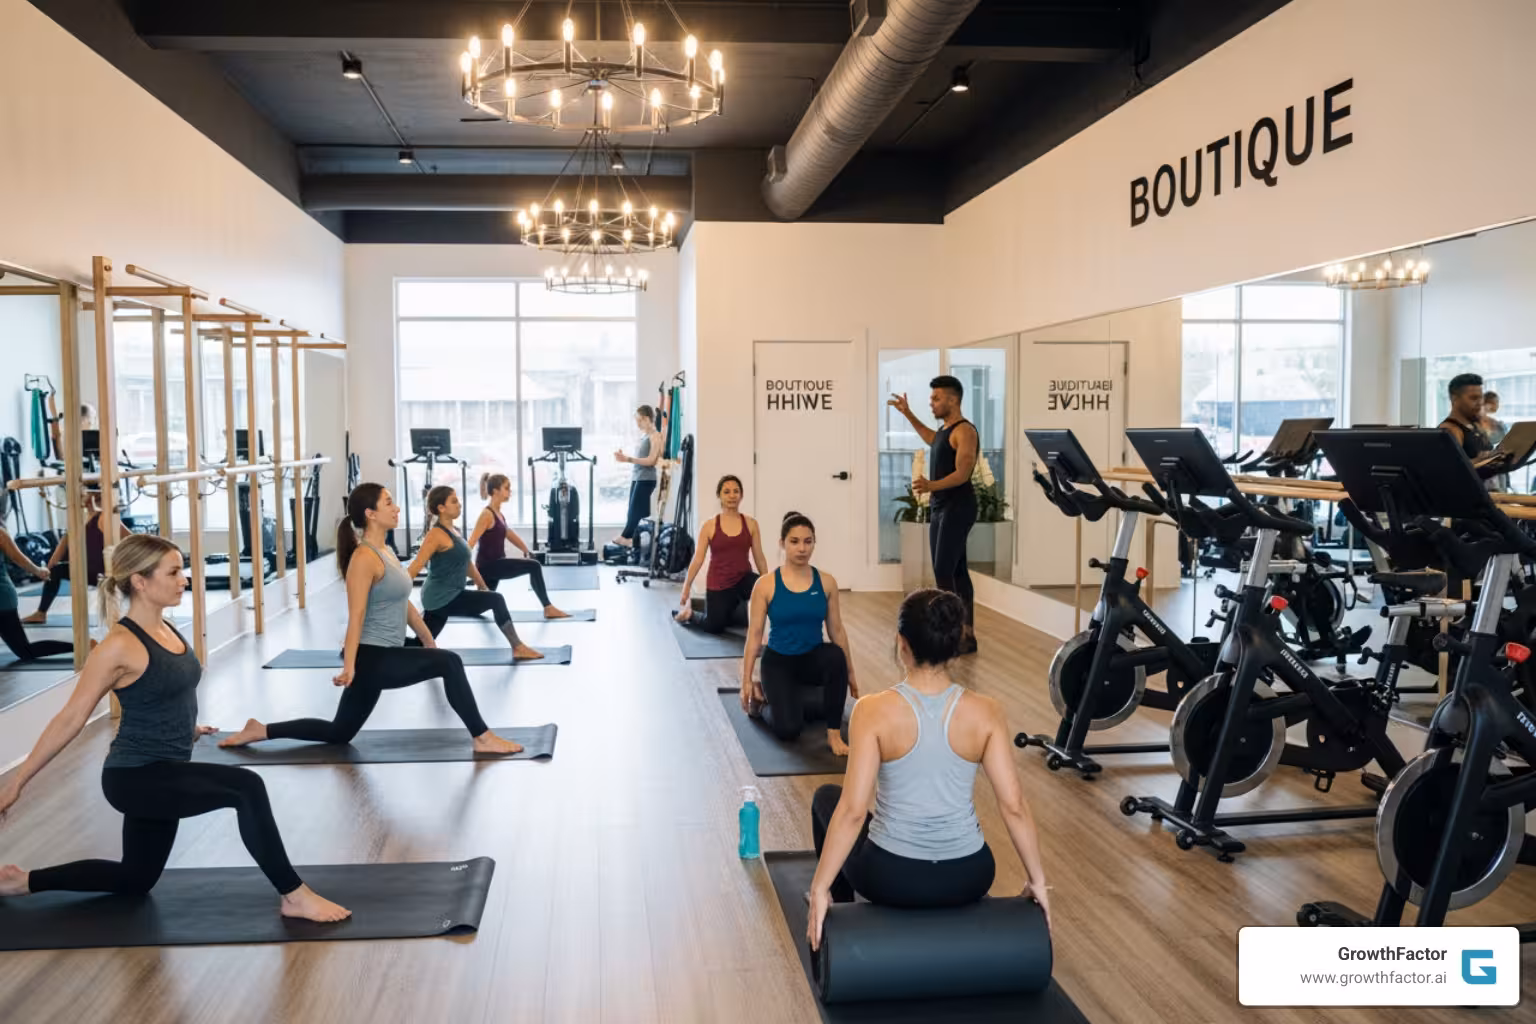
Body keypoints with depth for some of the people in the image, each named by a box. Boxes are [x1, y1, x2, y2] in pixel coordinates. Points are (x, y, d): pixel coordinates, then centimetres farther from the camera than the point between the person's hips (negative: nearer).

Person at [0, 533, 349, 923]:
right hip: (136, 777, -10)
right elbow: (70, 720, -14)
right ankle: (294, 897, -16)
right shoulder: (120, 645, -20)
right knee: (246, 787, -27)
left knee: (134, 880, 23)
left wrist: (183, 728, 37)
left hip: (163, 774, 10)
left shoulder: (167, 630, 4)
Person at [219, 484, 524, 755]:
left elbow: (404, 604, 22)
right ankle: (483, 738, -13)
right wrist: (349, 666, -27)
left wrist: (429, 641, 26)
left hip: (383, 658, 10)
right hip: (371, 658, -10)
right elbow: (356, 616, -22)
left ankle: (260, 731, 26)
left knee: (338, 733, 18)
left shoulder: (383, 553, 14)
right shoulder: (364, 558, -16)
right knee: (448, 663, -19)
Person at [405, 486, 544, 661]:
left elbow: (466, 562, 23)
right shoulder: (436, 534, -16)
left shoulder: (454, 532, 13)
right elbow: (414, 568, -21)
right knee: (496, 600, -9)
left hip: (441, 598, 10)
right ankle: (518, 648, 0)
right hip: (442, 598, -10)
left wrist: (483, 586, 25)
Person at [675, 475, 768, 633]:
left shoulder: (751, 524, 1)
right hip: (718, 585, -1)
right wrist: (686, 587, -6)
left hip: (743, 579, 1)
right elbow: (697, 559, -3)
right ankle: (688, 611, 38)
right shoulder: (709, 526, -3)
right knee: (713, 627, 8)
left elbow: (759, 558, 4)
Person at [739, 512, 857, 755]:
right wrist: (746, 680, -11)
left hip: (814, 659, 2)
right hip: (778, 661, -2)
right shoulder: (766, 585, -11)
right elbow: (754, 634, -8)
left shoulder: (826, 582, -4)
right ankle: (763, 701, 14)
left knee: (836, 656, -35)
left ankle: (834, 734, -19)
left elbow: (837, 630, 3)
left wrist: (850, 674, 6)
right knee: (788, 729, -22)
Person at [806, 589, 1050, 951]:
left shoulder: (874, 711, -18)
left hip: (893, 877, -3)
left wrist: (819, 887, -10)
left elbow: (852, 811, -20)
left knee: (827, 798, 29)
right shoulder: (986, 712, -11)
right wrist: (1038, 881, 4)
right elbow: (1014, 807, -9)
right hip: (968, 877, 4)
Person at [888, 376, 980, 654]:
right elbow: (933, 440, 40)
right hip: (939, 507, 10)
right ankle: (964, 634, 14)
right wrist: (908, 414, 36)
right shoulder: (944, 429, 15)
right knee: (955, 572, 10)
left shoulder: (964, 431, -14)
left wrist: (931, 485, -38)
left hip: (958, 508, -10)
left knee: (944, 571, -15)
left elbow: (962, 474, -23)